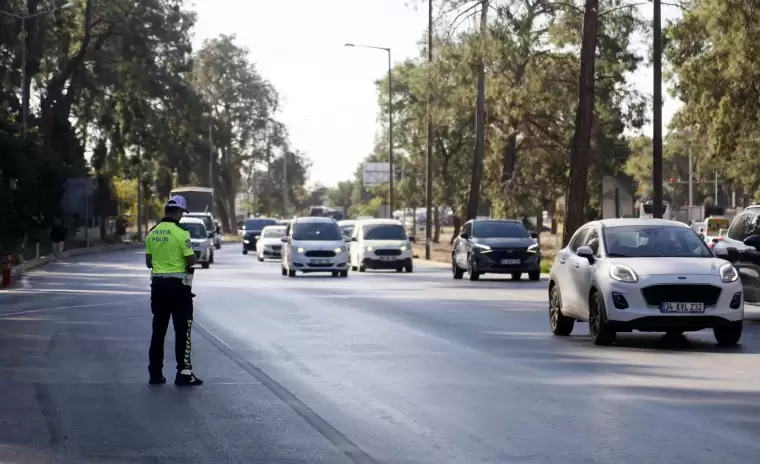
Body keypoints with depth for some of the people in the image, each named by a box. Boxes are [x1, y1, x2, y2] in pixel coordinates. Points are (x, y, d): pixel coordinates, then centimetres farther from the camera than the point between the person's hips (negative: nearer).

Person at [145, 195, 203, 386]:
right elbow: (191, 260, -15)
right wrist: (191, 257, 6)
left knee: (158, 329, 12)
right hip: (177, 285, -6)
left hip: (157, 284, 6)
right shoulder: (180, 232, -14)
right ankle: (183, 373, -1)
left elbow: (148, 262, 11)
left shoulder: (153, 232, 6)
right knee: (182, 330, 1)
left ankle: (155, 373, 14)